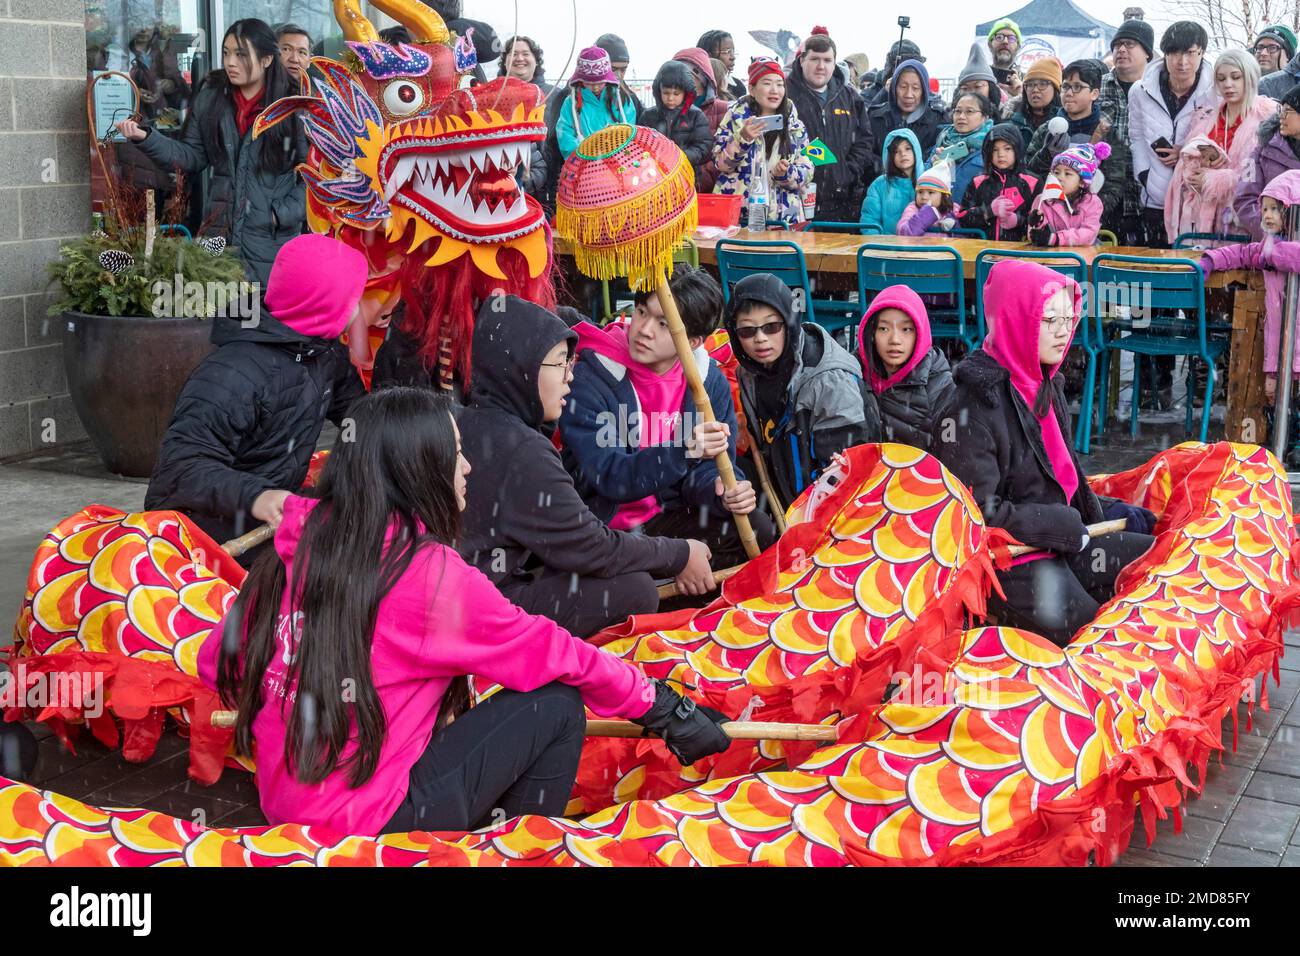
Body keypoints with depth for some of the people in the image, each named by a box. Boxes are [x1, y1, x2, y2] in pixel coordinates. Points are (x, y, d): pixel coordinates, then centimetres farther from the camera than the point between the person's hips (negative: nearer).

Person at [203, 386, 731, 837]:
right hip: (366, 822, -7)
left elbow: (217, 664, 9)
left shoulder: (298, 550, 1)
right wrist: (658, 704, 3)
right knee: (555, 708, -2)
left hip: (283, 804, 8)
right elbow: (555, 655, -9)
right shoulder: (430, 573, -17)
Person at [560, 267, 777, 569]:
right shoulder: (590, 378, -16)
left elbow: (706, 469, 1)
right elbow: (608, 476, -24)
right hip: (604, 526, -4)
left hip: (668, 514, 5)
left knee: (760, 531, -18)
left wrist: (722, 492, -25)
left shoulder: (710, 380, -1)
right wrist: (684, 451, -39)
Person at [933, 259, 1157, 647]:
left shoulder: (1046, 385, 8)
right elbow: (975, 511, -20)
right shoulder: (975, 403, -19)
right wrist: (1060, 527, -15)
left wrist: (1100, 514, 9)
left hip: (1062, 538, 8)